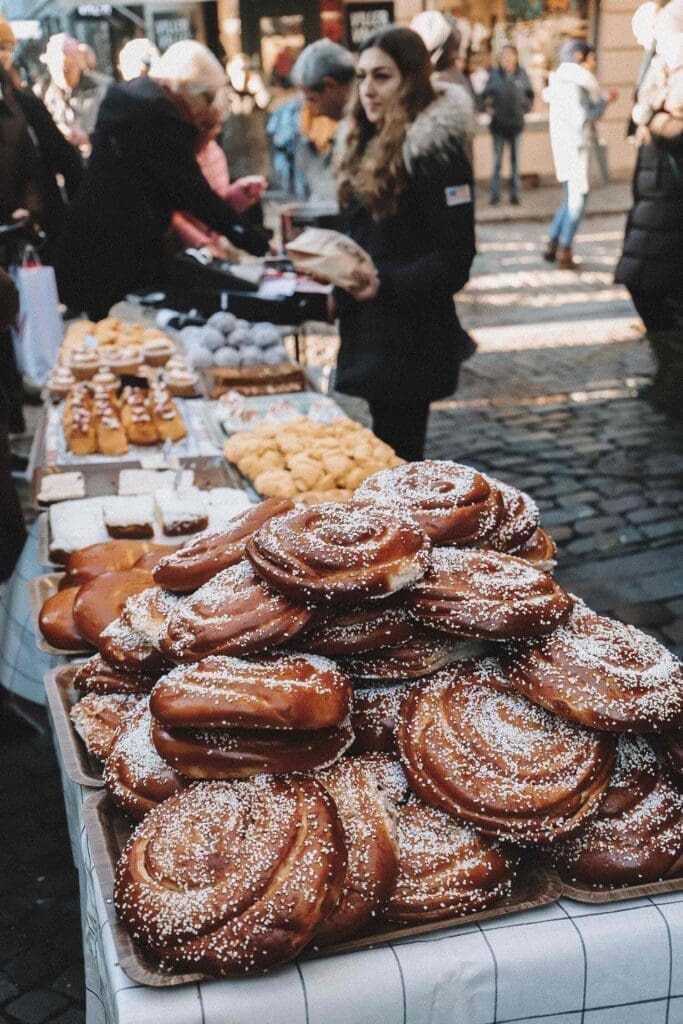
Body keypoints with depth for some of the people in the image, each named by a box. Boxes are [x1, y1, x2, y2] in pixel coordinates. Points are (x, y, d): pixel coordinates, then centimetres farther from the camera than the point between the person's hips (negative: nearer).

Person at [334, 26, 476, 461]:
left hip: (411, 342, -8)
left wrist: (385, 283, -31)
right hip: (370, 332, 9)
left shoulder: (435, 151, -15)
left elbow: (454, 261, -19)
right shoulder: (372, 143, 12)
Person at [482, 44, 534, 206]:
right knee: (497, 160, 0)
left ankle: (515, 194, 14)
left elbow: (529, 95, 12)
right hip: (498, 123, -1)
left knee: (515, 160, 7)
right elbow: (486, 94, 6)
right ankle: (495, 194, 6)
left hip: (516, 123, 1)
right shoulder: (494, 75, -1)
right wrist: (487, 106, -11)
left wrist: (526, 107, -2)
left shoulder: (522, 75, 1)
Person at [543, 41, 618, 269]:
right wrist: (603, 101, -6)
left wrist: (602, 99, 9)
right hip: (573, 147, -10)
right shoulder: (573, 86, -13)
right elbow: (581, 118, -20)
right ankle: (565, 253, -3)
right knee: (577, 197, -5)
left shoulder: (568, 83, 16)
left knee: (571, 198, 16)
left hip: (568, 147, 10)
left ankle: (552, 245, 19)